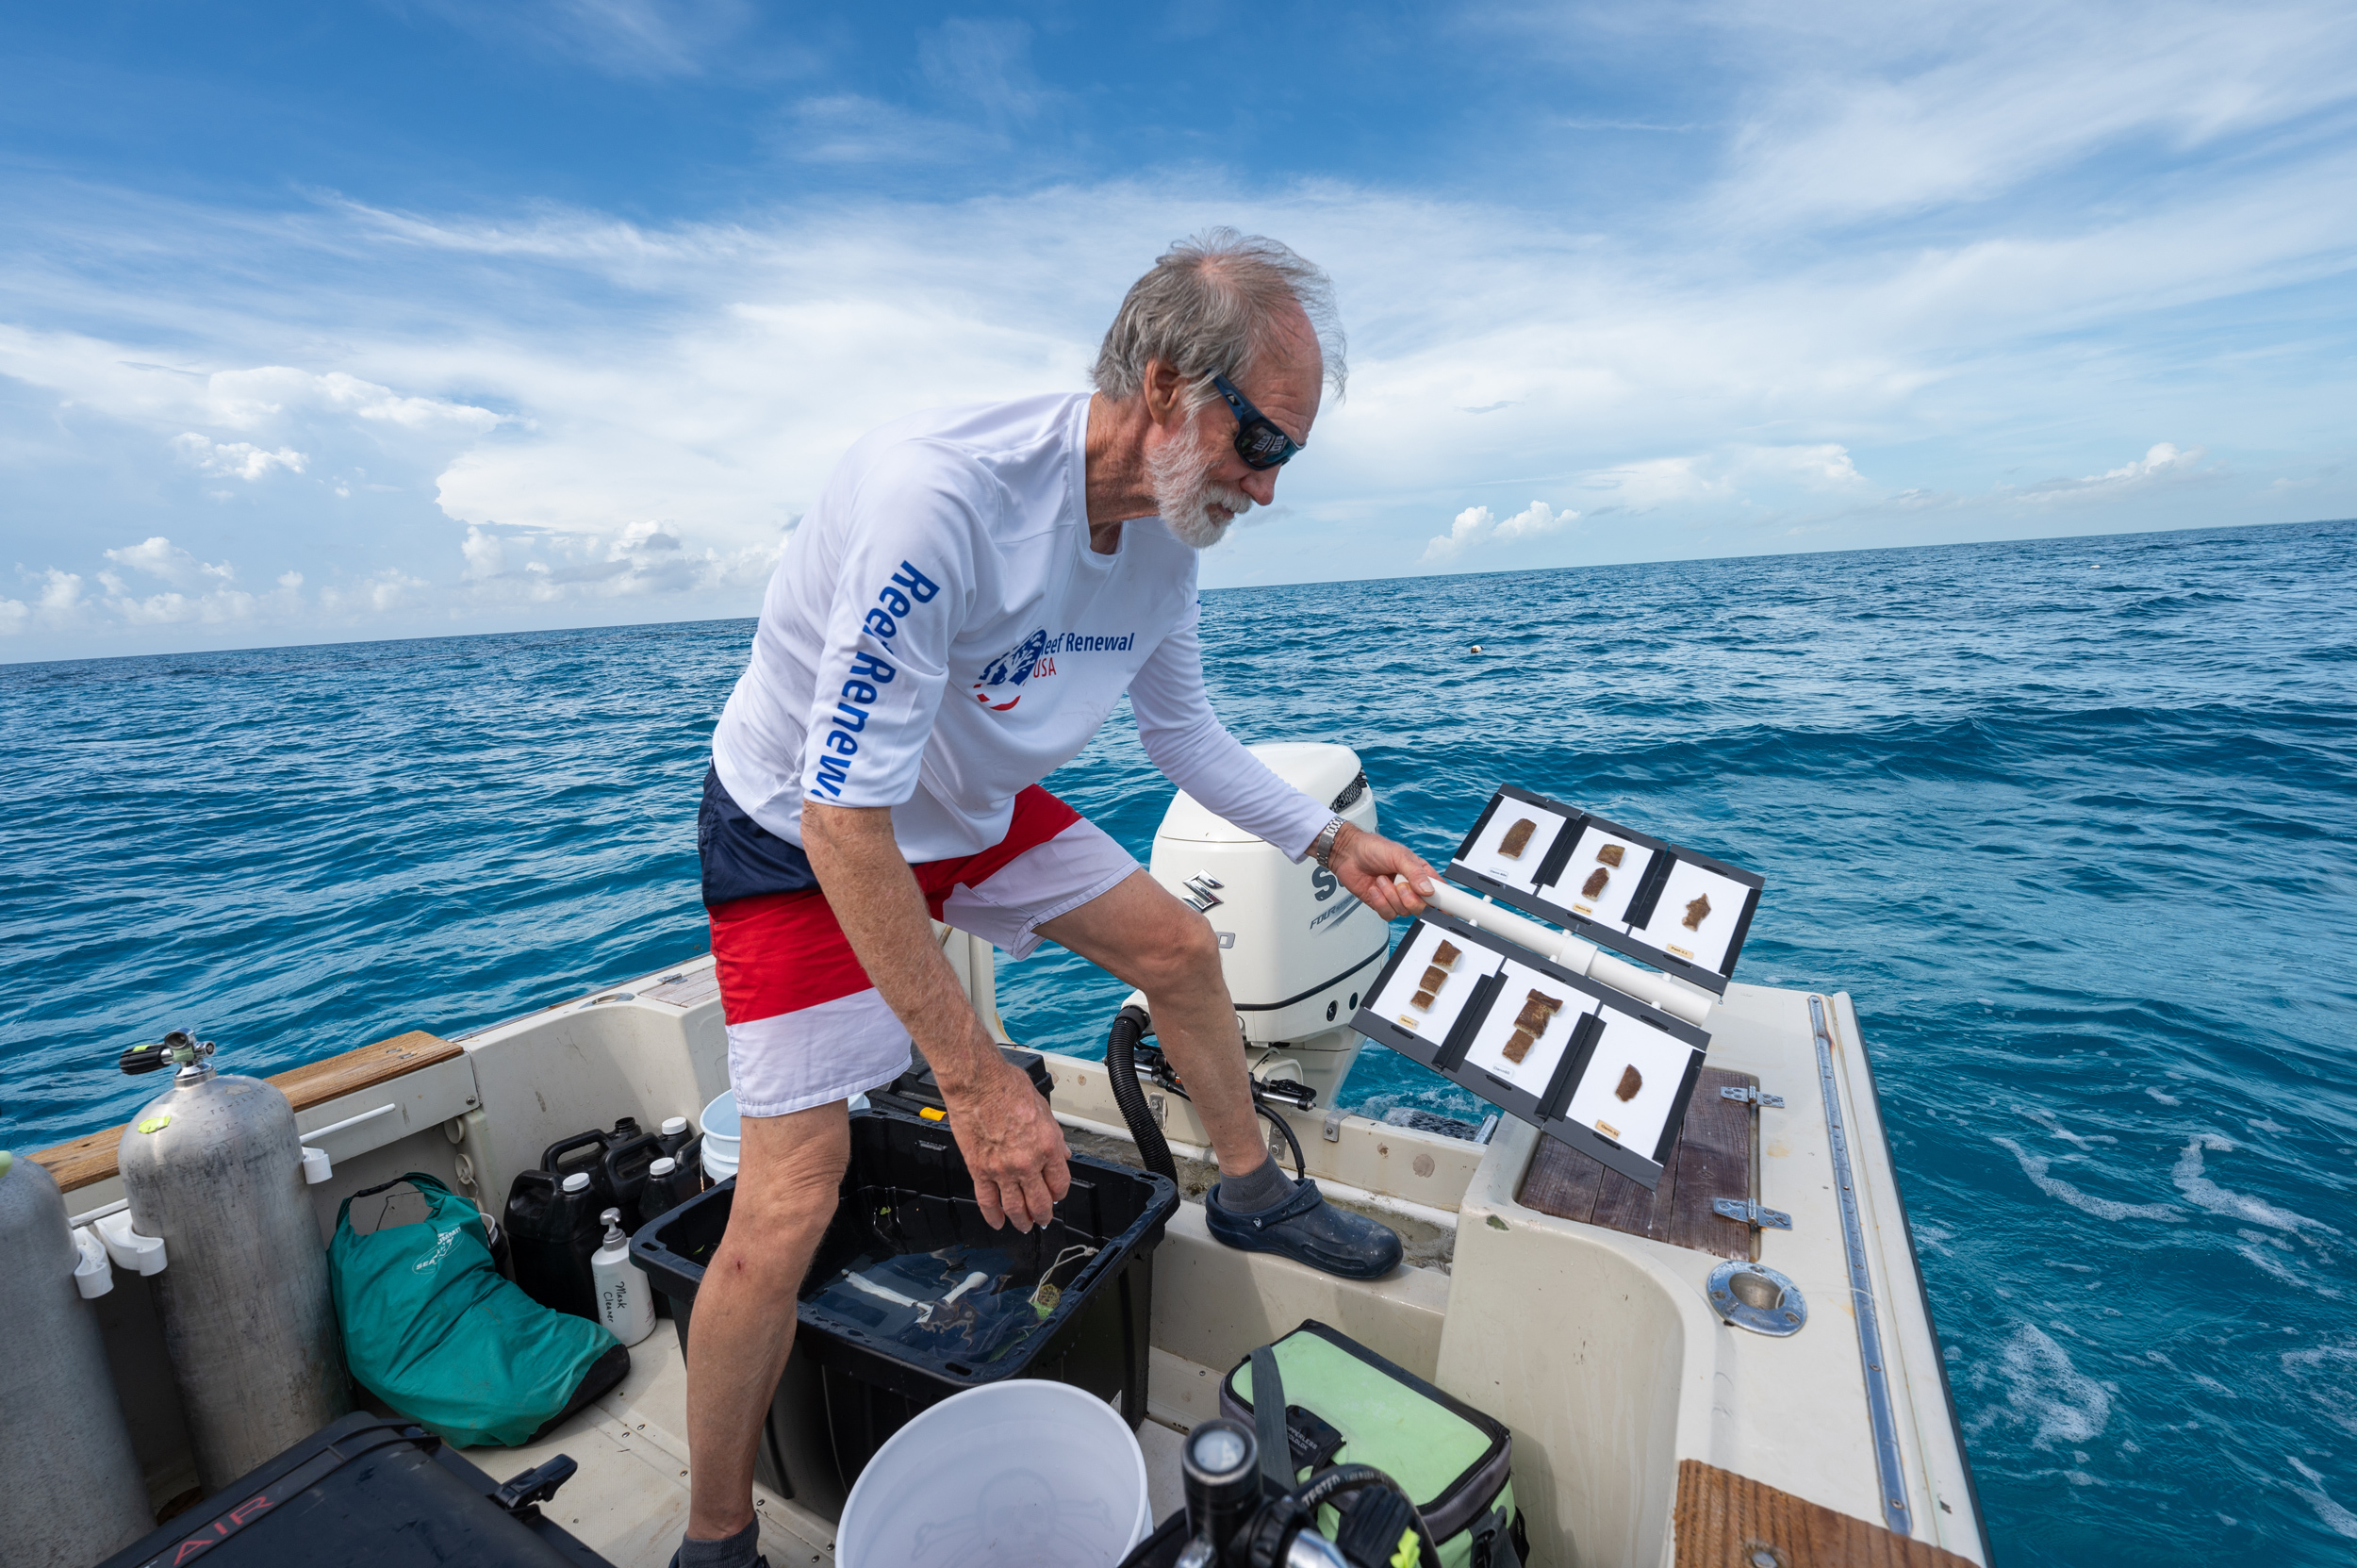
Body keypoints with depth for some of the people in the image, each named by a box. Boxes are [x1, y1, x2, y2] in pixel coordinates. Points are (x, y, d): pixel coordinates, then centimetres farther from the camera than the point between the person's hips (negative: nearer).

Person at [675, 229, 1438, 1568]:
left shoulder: (1166, 537, -10)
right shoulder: (938, 493, -35)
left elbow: (1185, 729, 7)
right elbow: (844, 822, -34)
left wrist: (1333, 842, 3)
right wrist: (977, 1081, -31)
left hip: (973, 807, 7)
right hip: (802, 838, -6)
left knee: (1180, 948, 7)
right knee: (791, 1206, -9)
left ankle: (1253, 1192, 33)